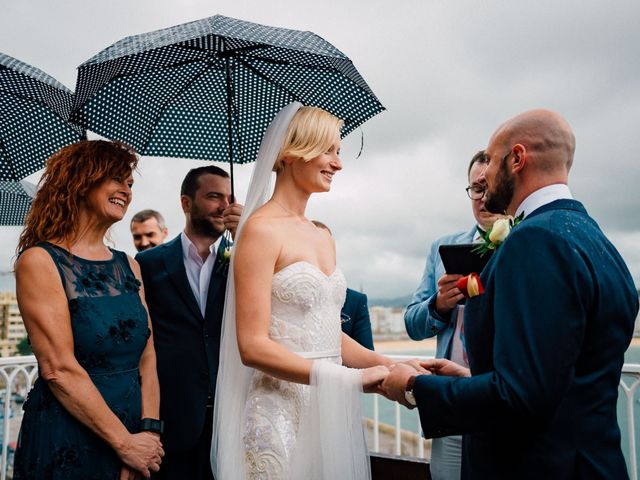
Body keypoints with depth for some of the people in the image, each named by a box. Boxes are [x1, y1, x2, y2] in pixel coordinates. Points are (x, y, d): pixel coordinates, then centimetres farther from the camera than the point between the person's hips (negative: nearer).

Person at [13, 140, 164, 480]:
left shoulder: (129, 266, 8)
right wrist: (124, 441, -16)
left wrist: (149, 428, -12)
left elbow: (147, 356, 2)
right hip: (66, 443, -5)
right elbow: (59, 369, -17)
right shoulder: (40, 261, -10)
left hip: (134, 439, 6)